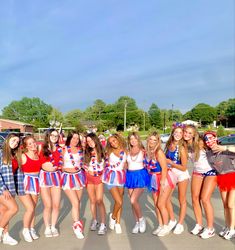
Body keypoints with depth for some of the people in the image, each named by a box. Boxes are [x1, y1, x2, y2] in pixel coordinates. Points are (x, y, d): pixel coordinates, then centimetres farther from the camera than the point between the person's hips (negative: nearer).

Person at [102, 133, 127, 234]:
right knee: (119, 202, -11)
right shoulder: (109, 152, -2)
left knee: (120, 202, 7)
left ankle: (118, 223, 22)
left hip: (121, 177, 2)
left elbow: (125, 164, 8)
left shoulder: (125, 151, 1)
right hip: (111, 178, -2)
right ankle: (113, 217, 18)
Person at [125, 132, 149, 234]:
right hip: (130, 176, 5)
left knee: (133, 200, -16)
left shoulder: (142, 151, -6)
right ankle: (137, 223, 23)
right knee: (133, 201, 9)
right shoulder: (128, 151, 6)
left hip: (140, 176, -5)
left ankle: (142, 219, 8)